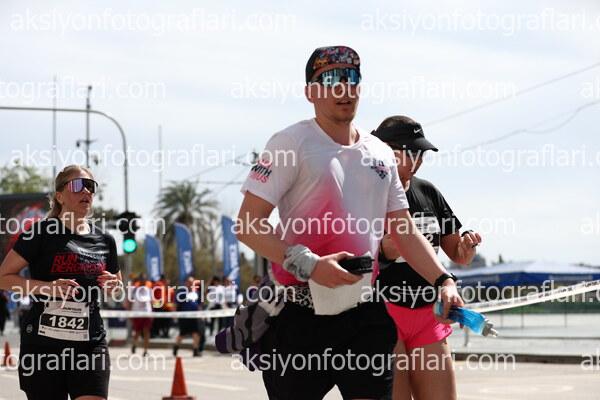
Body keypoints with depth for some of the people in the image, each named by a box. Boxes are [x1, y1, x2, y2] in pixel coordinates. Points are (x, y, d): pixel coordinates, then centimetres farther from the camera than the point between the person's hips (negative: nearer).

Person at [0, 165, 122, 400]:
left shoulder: (104, 240, 11)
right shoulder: (42, 232, -3)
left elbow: (118, 287, 26)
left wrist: (113, 286, 2)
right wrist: (48, 287, -18)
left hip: (91, 345, 3)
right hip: (43, 343, -3)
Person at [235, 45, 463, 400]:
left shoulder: (381, 153, 15)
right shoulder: (292, 143, -4)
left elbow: (404, 232, 18)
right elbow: (248, 224, -11)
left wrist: (443, 281, 3)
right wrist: (308, 264, -22)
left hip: (364, 316, 5)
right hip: (301, 316, -4)